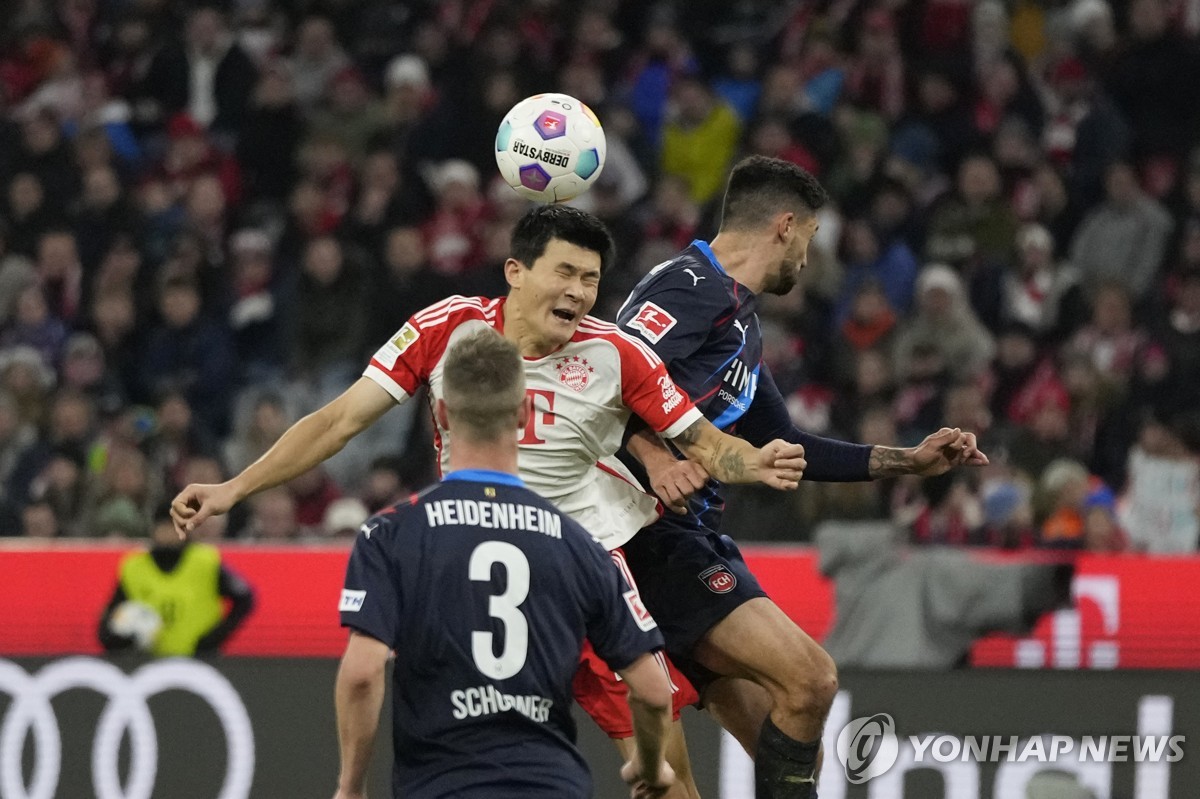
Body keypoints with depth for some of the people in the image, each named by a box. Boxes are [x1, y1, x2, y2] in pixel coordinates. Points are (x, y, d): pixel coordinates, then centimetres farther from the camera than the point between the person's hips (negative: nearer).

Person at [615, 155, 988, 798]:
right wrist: (654, 458, -34)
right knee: (810, 678, -20)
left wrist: (905, 462, 27)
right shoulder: (696, 287, -10)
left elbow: (783, 448, 28)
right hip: (657, 537, -10)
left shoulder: (740, 321, 22)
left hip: (690, 538, 11)